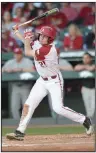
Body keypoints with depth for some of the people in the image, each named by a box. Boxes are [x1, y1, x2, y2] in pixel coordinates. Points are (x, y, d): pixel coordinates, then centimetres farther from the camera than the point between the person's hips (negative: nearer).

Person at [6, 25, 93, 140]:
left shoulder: (49, 49, -28)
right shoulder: (37, 43, -3)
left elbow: (27, 52, -24)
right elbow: (28, 43, 20)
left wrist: (27, 37, -13)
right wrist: (16, 32, 14)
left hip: (54, 81, -8)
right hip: (42, 81, 8)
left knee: (58, 108, -17)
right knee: (28, 104, -2)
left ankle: (85, 120, 0)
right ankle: (20, 132, 1)